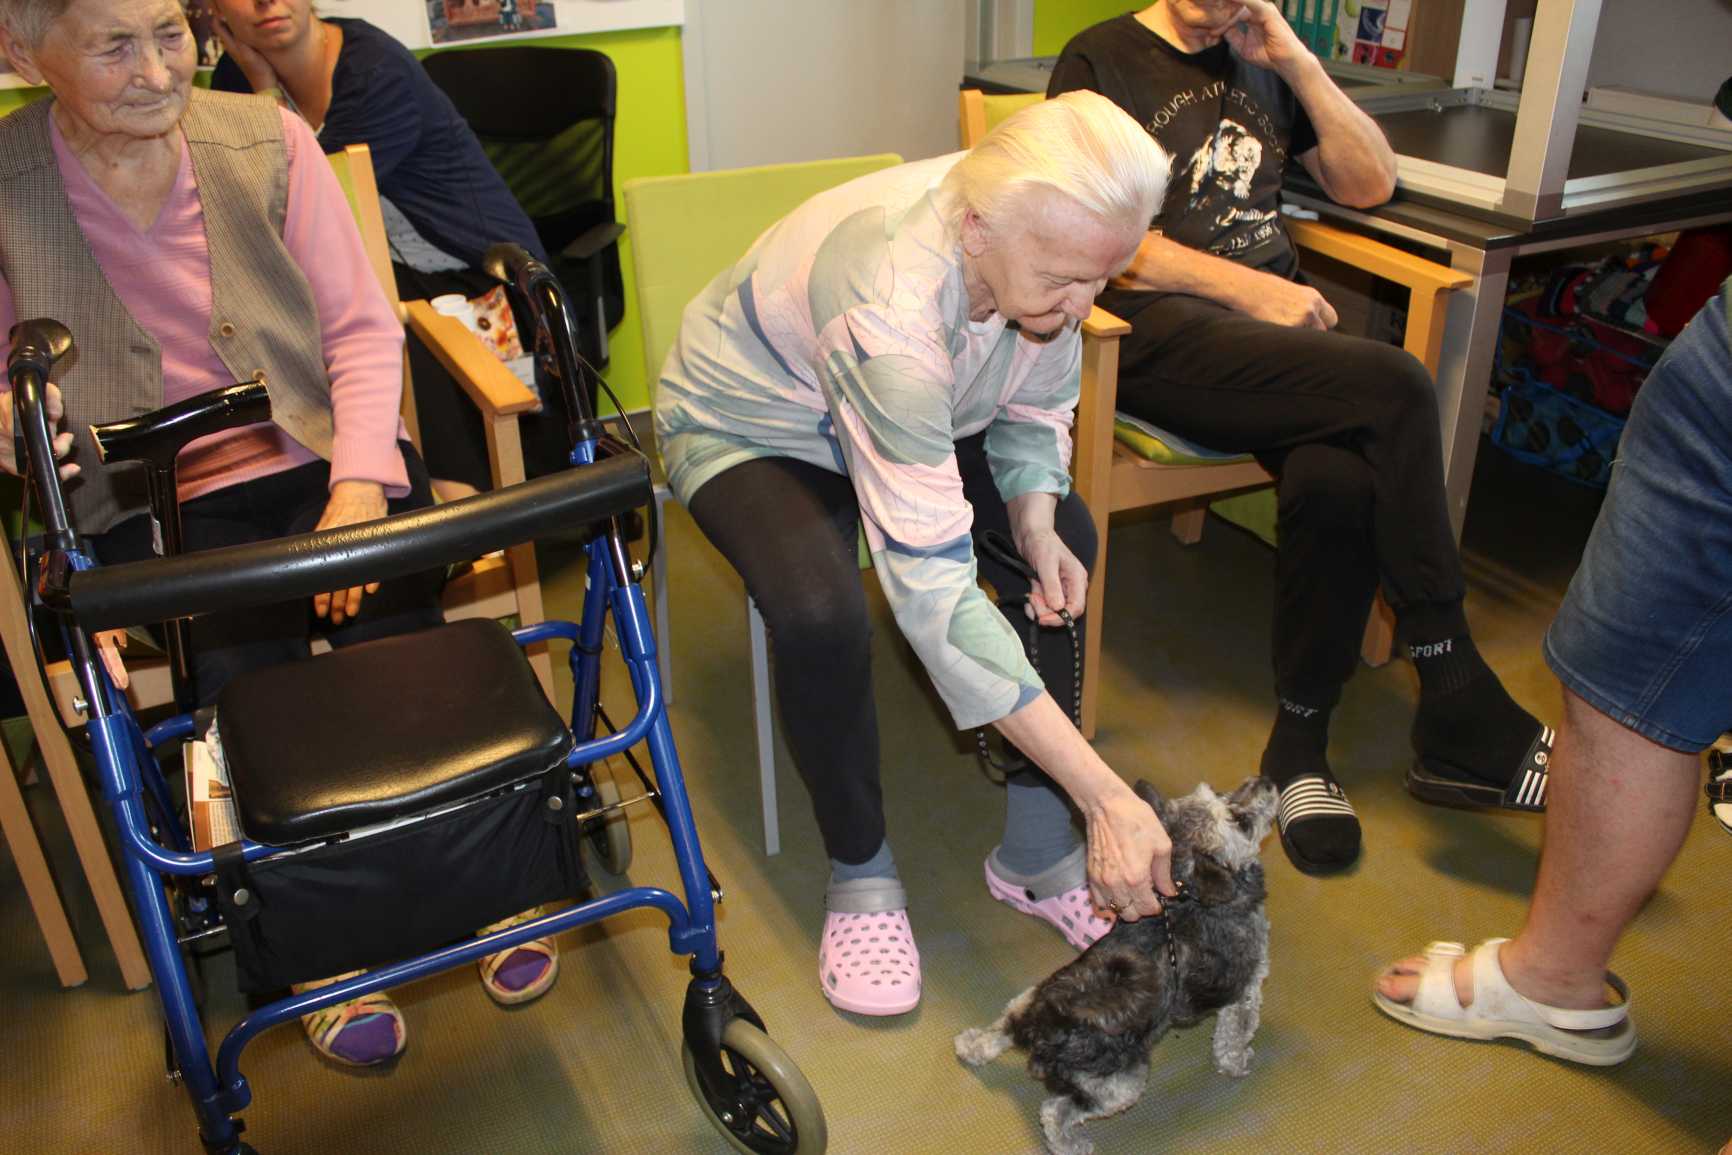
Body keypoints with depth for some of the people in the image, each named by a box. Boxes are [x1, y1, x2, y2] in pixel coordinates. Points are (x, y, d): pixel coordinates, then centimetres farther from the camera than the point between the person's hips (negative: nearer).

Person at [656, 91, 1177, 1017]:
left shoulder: (1038, 244, -22)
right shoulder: (890, 308, -43)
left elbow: (1035, 406, -1)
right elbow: (933, 590, -45)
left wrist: (1034, 520, -22)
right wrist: (1110, 799, -45)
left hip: (910, 416, 6)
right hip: (746, 428, -6)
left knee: (1066, 542, -12)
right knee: (820, 614, -33)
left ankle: (1035, 852, 0)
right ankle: (860, 873, -7)